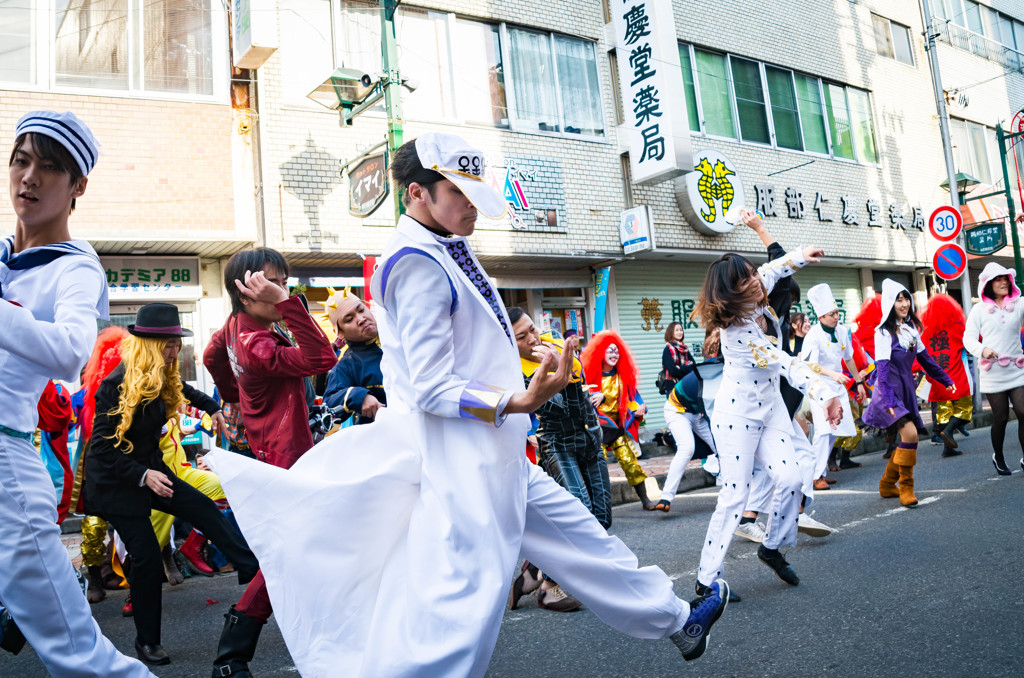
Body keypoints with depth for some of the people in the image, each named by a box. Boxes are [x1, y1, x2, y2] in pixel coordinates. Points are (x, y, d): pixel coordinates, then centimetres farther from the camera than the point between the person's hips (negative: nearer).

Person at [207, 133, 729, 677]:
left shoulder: (445, 254, 11)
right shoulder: (417, 263, -19)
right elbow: (432, 389, -23)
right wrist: (520, 402, -33)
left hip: (490, 456, 10)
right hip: (456, 455, -10)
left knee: (574, 535, 19)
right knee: (460, 596, -7)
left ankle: (676, 621, 37)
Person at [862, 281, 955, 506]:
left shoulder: (910, 328, 10)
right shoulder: (884, 332, -12)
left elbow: (925, 358, 20)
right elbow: (882, 367, -19)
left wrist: (945, 380, 24)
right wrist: (888, 400, -27)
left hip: (906, 390, 8)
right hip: (889, 392, -8)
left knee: (907, 441, 6)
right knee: (910, 433, -21)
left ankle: (887, 485, 22)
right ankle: (905, 488, -6)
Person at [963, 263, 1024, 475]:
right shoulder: (980, 309, 0)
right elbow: (968, 338, -2)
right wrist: (982, 350, -20)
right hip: (993, 373, -2)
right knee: (1001, 418, 5)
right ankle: (998, 457, 27)